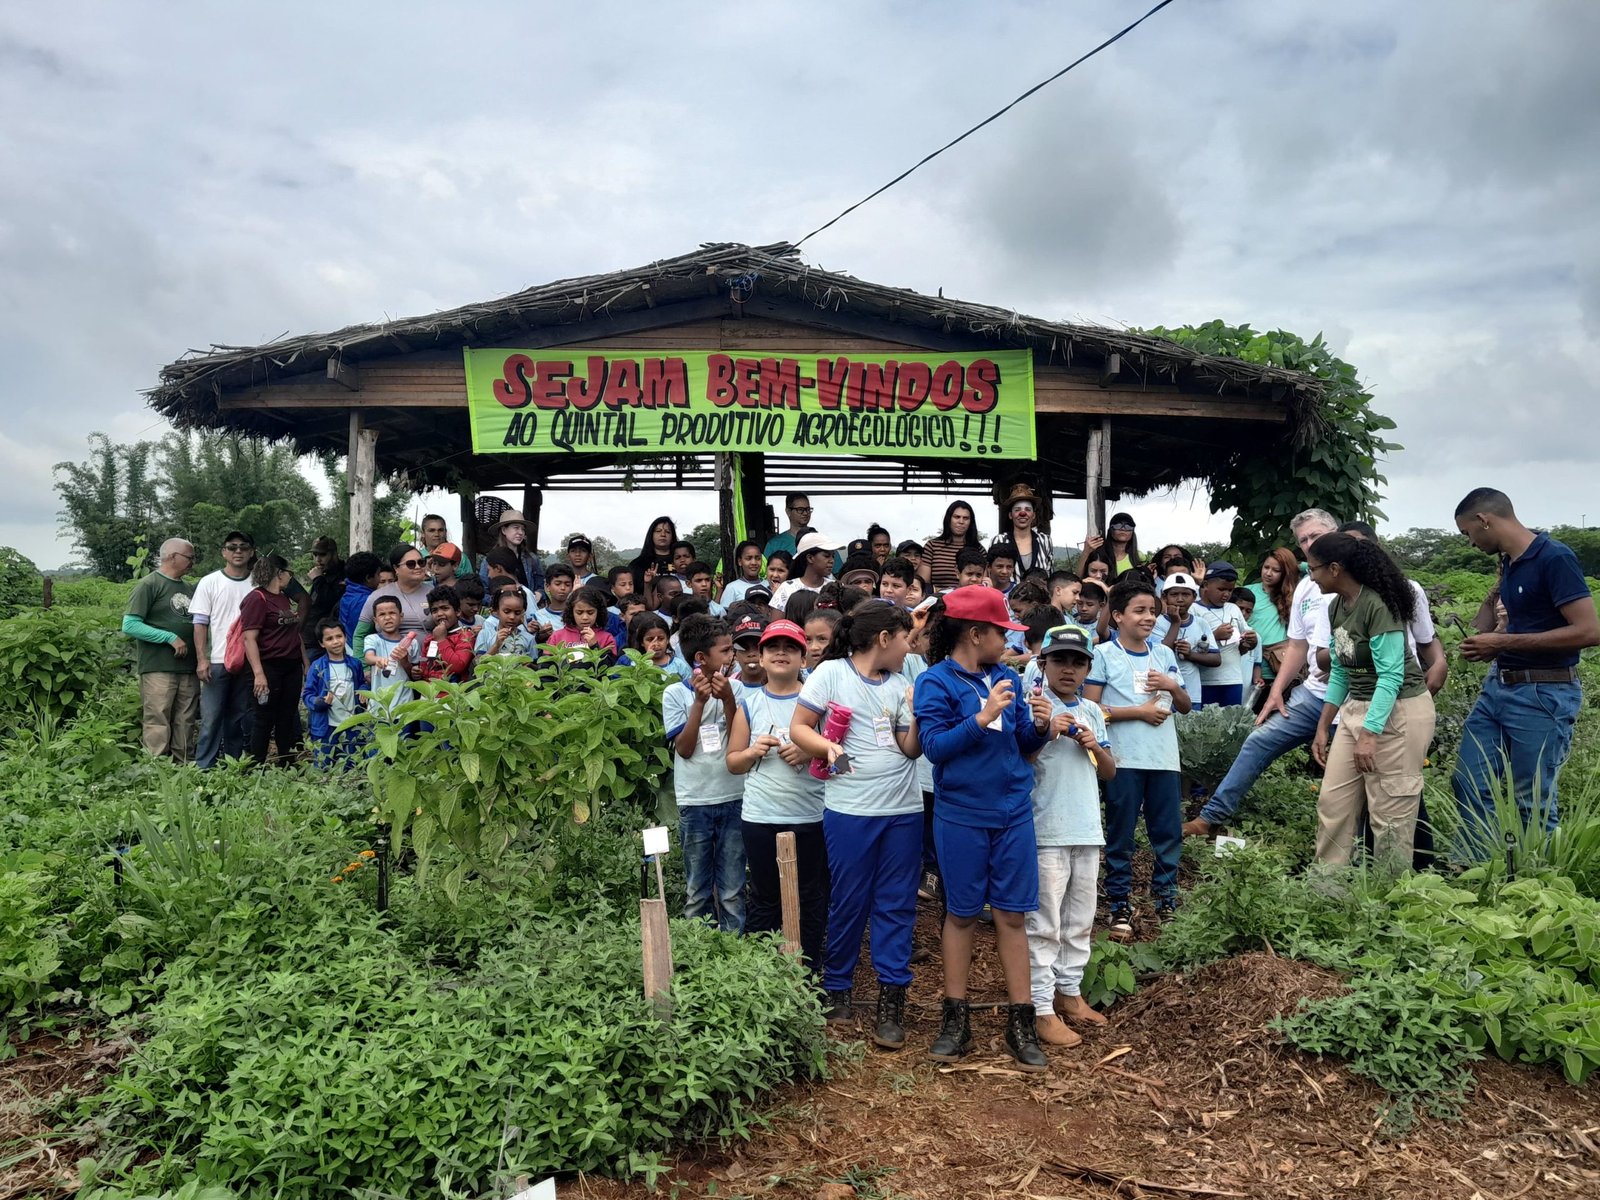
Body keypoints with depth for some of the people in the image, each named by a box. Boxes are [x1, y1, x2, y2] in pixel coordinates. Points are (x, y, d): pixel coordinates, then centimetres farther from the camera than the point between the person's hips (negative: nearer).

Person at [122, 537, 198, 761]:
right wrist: (170, 637, -14)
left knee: (185, 727, 9)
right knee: (157, 727, -7)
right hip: (159, 669, -6)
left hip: (189, 669, 7)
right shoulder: (149, 585, -3)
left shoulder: (189, 588, 17)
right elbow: (129, 625, -10)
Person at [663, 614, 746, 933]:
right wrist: (700, 701, -15)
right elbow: (684, 748, -8)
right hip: (694, 802, -1)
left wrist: (727, 699, -16)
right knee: (697, 892, 11)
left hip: (733, 799, 1)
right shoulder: (675, 694, -3)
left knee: (733, 892, 6)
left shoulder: (735, 689, 1)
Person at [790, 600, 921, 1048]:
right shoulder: (831, 673, -4)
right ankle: (836, 990, 24)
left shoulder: (899, 685, 10)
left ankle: (891, 1000, 13)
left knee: (897, 906, 5)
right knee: (848, 904, 5)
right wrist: (826, 746, -21)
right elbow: (799, 727, -4)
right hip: (849, 809, -4)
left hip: (903, 810, 4)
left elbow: (911, 749, 7)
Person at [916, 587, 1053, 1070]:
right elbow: (935, 746, -16)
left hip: (1012, 812, 4)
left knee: (1012, 914, 7)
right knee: (962, 913, 9)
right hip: (960, 815, -3)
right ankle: (955, 1019, 23)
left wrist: (1039, 725, -10)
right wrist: (984, 716, -23)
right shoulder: (935, 682, -7)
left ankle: (1021, 1022, 17)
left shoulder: (1006, 678, 7)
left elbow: (1024, 745, 11)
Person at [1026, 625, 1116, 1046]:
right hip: (1046, 832, -7)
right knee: (1044, 924, -2)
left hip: (1087, 830, 7)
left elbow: (1110, 772, 15)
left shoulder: (1092, 712, 12)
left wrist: (1095, 747, -4)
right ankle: (1042, 1008, 4)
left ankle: (1069, 991, 30)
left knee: (1080, 920, 17)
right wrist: (1047, 733, -22)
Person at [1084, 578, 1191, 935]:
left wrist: (1173, 686, -3)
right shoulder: (1103, 654, -3)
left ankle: (1166, 900, 23)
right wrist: (1139, 711, -13)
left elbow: (1185, 706, 17)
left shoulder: (1164, 654, 12)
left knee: (1169, 832, 10)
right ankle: (1119, 906, 14)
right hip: (1124, 759, -4)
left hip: (1165, 758, 5)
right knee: (1120, 835, 4)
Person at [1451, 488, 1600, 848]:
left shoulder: (1555, 558, -15)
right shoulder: (1507, 562, 10)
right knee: (1469, 785, 8)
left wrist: (1505, 642, -19)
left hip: (1542, 696, -8)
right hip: (1497, 687, 8)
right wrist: (1490, 648, 5)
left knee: (1533, 803, 1)